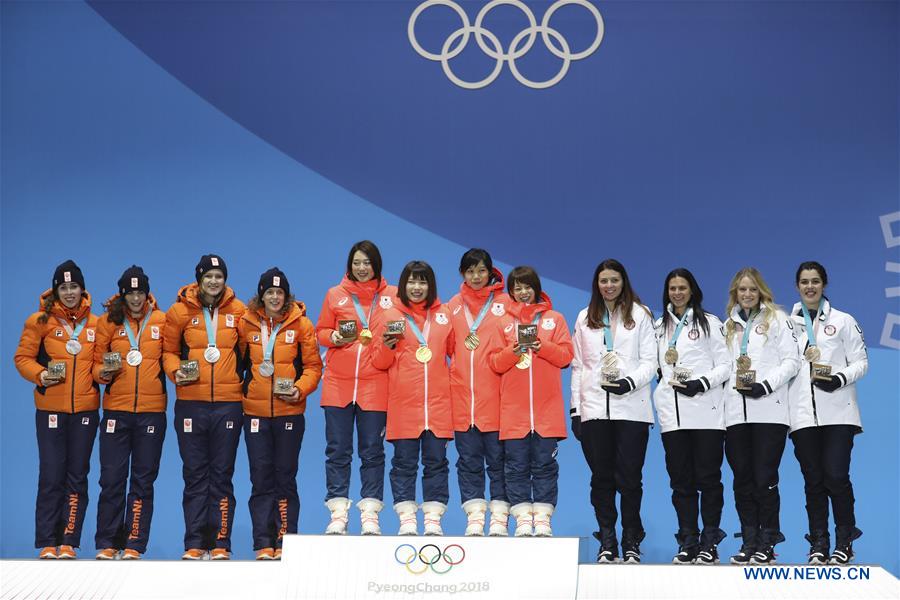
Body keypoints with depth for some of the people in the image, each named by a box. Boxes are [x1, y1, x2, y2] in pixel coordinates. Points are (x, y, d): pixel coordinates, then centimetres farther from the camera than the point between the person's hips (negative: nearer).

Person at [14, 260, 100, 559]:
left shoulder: (95, 324, 7)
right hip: (50, 409, -2)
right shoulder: (41, 321, 1)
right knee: (51, 476, 0)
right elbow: (22, 358, 2)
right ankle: (47, 543, 7)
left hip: (86, 409, 2)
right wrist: (40, 375, -15)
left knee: (77, 476, 5)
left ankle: (68, 542, 10)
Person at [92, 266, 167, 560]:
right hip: (116, 409, 0)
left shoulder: (161, 321, 4)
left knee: (143, 480, 4)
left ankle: (134, 544, 9)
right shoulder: (109, 321, 5)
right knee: (112, 478, 1)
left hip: (152, 411, 0)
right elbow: (95, 362, 7)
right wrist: (104, 372, -12)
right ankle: (107, 544, 10)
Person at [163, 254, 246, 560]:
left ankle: (220, 542, 7)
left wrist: (242, 378, 2)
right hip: (191, 402, 0)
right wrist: (176, 372, -8)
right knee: (195, 474, 4)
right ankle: (195, 543, 9)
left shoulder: (238, 311, 4)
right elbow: (168, 351, 10)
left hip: (228, 402, 0)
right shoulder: (180, 310, 3)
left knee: (222, 474, 3)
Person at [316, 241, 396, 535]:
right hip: (338, 384, 1)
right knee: (337, 450, 1)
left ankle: (370, 515, 7)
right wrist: (334, 338, -7)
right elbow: (321, 331, 13)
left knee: (372, 452, 2)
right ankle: (338, 513, 6)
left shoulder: (392, 296, 6)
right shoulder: (335, 295, 9)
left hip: (375, 385, -1)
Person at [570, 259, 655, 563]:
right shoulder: (585, 318, 15)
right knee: (602, 478, 2)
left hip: (631, 408, -2)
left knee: (629, 477, -4)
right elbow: (578, 365, 13)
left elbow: (650, 361, 3)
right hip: (594, 408, 2)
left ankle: (631, 543, 6)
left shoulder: (640, 315, 8)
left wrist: (631, 382, -16)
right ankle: (607, 543, 8)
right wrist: (575, 409, 6)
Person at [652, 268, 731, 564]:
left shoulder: (709, 323, 5)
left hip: (706, 413, -4)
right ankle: (687, 542, 8)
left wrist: (701, 383, -14)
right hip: (672, 414, 4)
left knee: (708, 478, -4)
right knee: (681, 480, 3)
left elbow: (725, 365, -1)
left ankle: (709, 543, 2)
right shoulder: (660, 326, 17)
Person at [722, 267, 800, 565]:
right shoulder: (729, 325, 19)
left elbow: (791, 361, -2)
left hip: (769, 411, -5)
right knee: (742, 479, 5)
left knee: (765, 478, -6)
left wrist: (766, 385, -14)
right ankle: (749, 541, 10)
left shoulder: (777, 319, 5)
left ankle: (767, 543, 1)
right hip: (736, 413, 5)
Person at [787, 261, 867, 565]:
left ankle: (844, 542, 4)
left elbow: (860, 362, 3)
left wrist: (840, 378, -14)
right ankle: (818, 545, 11)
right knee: (813, 480, 3)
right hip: (802, 414, 2)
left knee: (836, 476, -10)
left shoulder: (843, 321, 8)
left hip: (837, 412, -2)